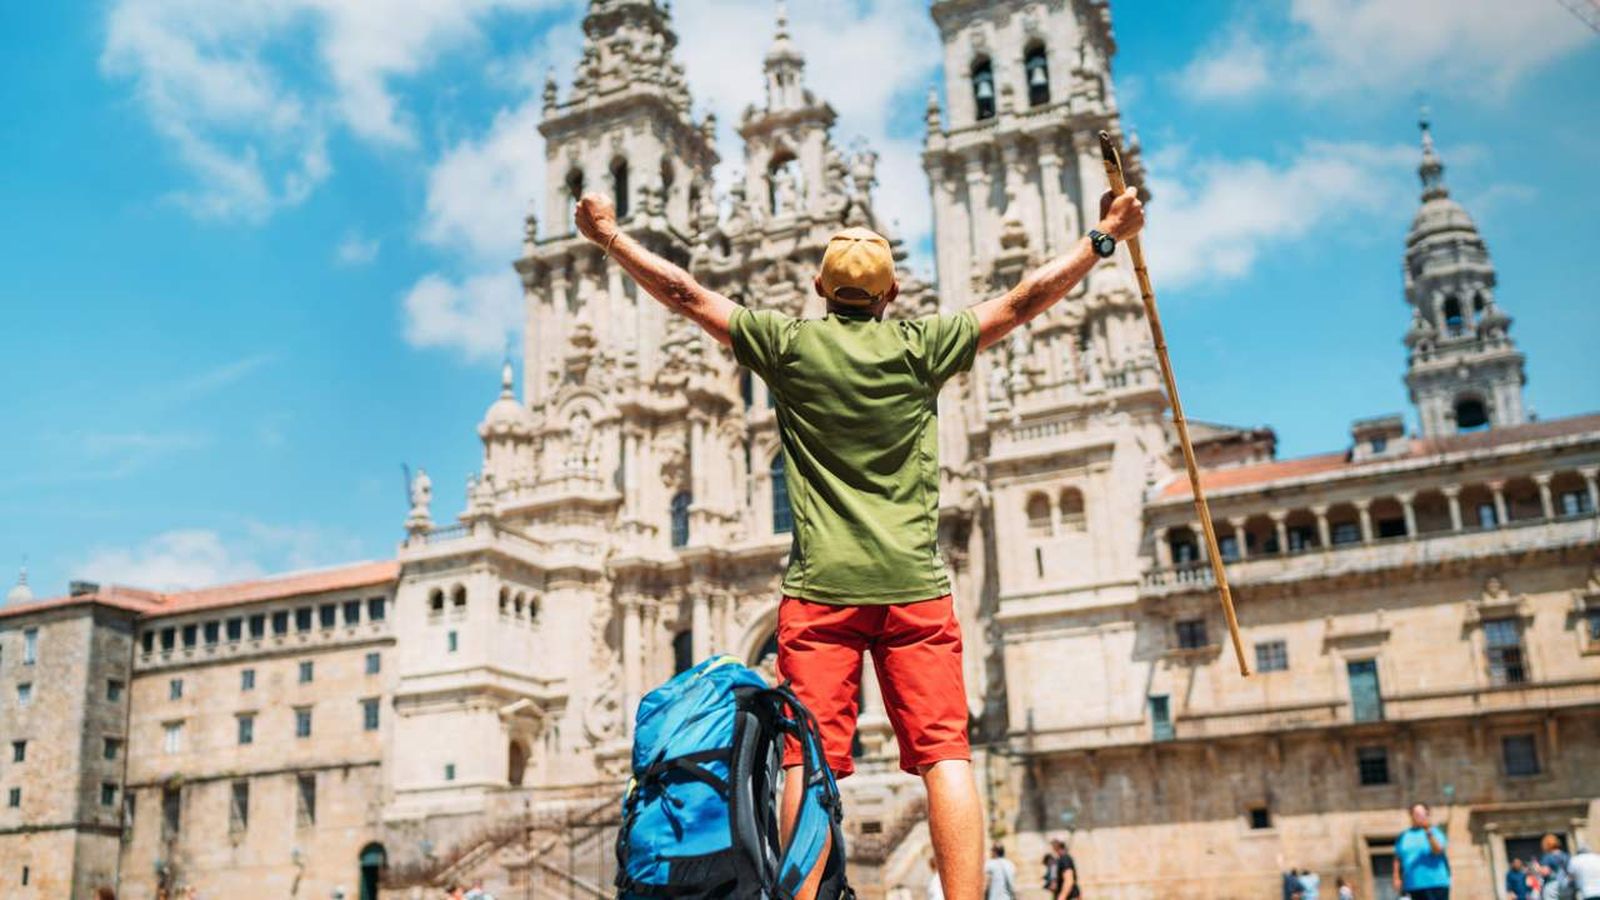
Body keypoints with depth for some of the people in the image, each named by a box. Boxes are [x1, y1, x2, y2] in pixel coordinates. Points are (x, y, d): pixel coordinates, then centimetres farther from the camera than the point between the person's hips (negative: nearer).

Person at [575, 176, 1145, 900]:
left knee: (810, 757, -3)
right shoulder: (920, 345, 6)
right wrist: (1104, 236, 21)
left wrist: (611, 237, 24)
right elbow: (1025, 300, 11)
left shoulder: (789, 344, 6)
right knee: (944, 751, -3)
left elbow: (684, 294, 12)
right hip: (913, 582, 0)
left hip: (820, 583, 0)